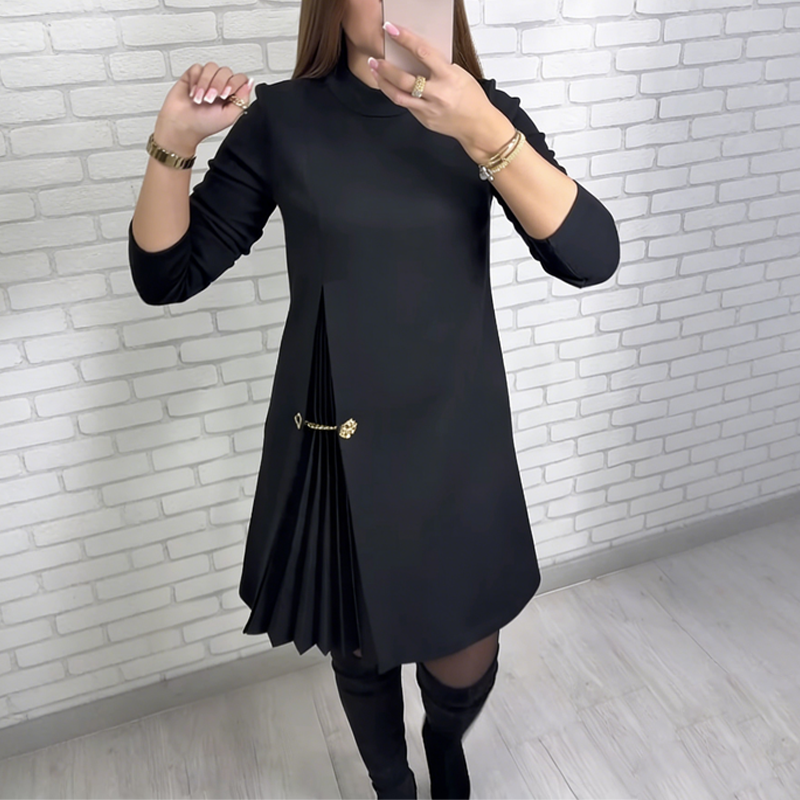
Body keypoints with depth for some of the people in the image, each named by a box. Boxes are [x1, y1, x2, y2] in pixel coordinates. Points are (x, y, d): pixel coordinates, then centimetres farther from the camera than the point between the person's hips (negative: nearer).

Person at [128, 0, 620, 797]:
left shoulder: (488, 112, -2)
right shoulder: (282, 118, -3)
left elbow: (591, 256, -17)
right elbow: (165, 276, -2)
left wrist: (481, 131, -30)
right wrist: (173, 142, -17)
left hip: (456, 439, 1)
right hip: (334, 447, 0)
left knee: (463, 662, 12)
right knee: (359, 650, 18)